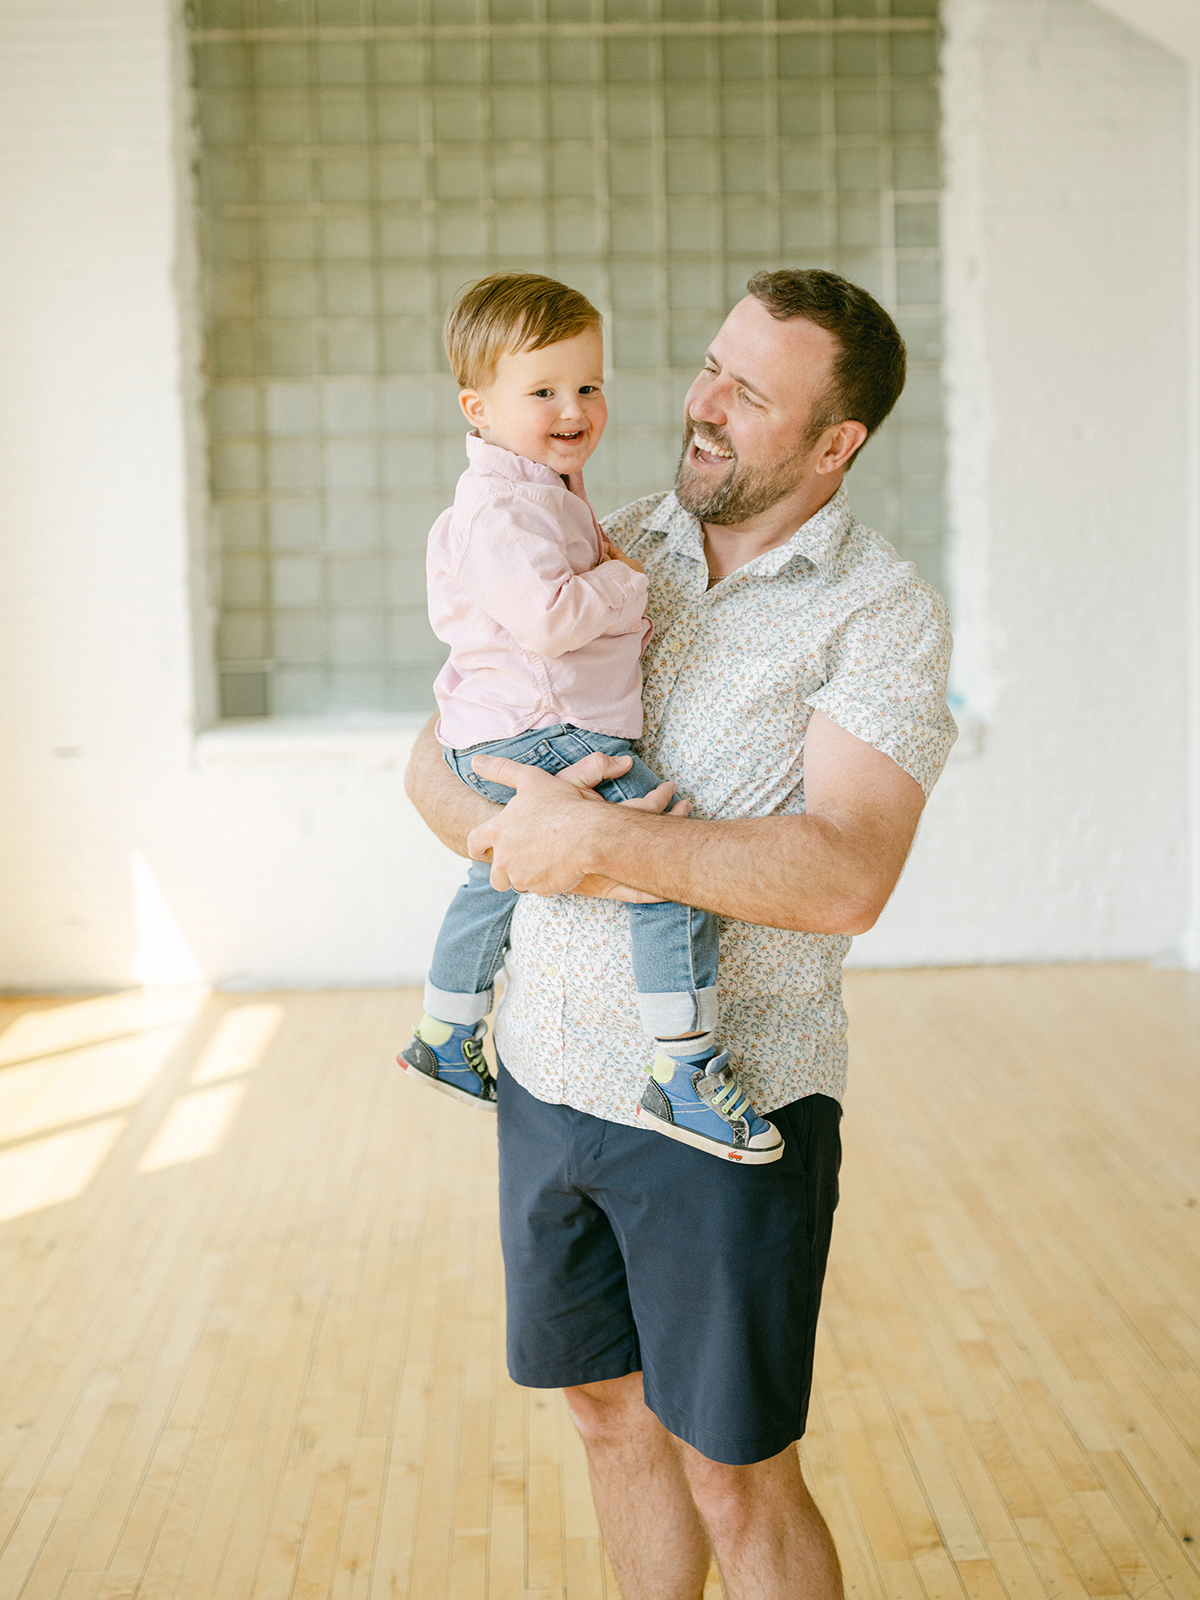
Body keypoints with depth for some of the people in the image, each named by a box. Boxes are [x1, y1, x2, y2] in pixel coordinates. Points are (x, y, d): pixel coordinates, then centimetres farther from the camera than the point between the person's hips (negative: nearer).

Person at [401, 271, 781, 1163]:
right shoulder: (510, 505, -18)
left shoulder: (543, 492, 18)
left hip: (496, 745, 12)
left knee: (498, 879, 31)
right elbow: (547, 616, -32)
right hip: (538, 739, -12)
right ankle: (685, 1080, -19)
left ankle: (444, 1040, 51)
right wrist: (624, 586, -17)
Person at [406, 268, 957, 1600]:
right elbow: (436, 757, 7)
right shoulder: (608, 551, 6)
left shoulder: (883, 616, -9)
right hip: (547, 1073, 5)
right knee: (612, 1412, 20)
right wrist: (507, 831, -15)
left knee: (737, 1480, 5)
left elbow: (845, 878, -23)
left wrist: (603, 843, -23)